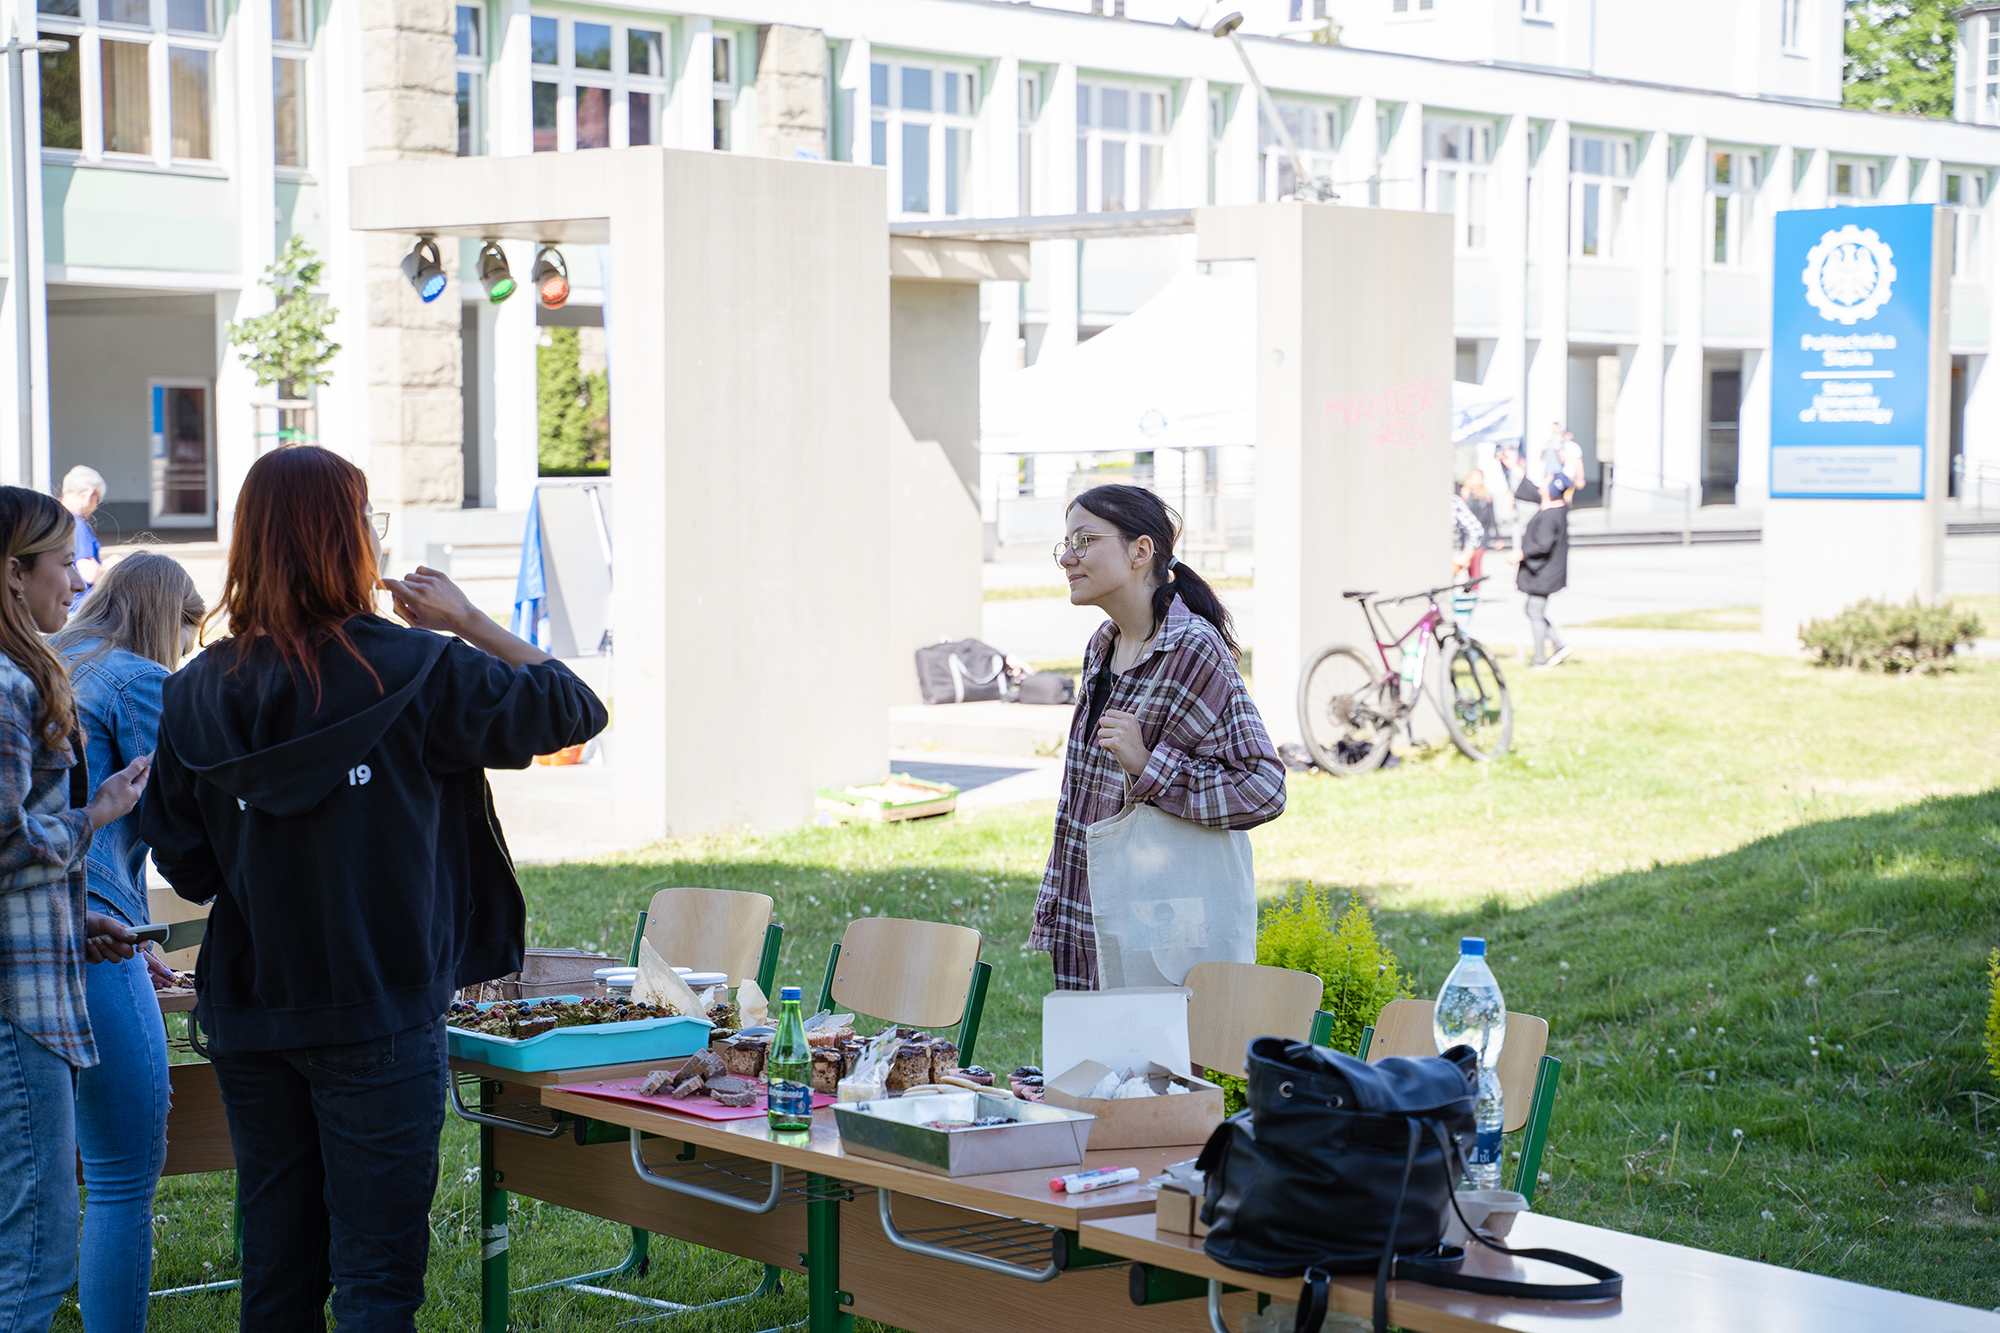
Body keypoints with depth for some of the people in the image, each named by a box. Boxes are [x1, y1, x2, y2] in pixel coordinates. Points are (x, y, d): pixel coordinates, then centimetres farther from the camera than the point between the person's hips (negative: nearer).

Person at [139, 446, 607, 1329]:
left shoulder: (195, 694, -1)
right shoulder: (417, 672, -12)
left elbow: (186, 868, 4)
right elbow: (573, 709, -2)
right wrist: (467, 620, 5)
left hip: (248, 1014, 4)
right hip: (378, 1016, -4)